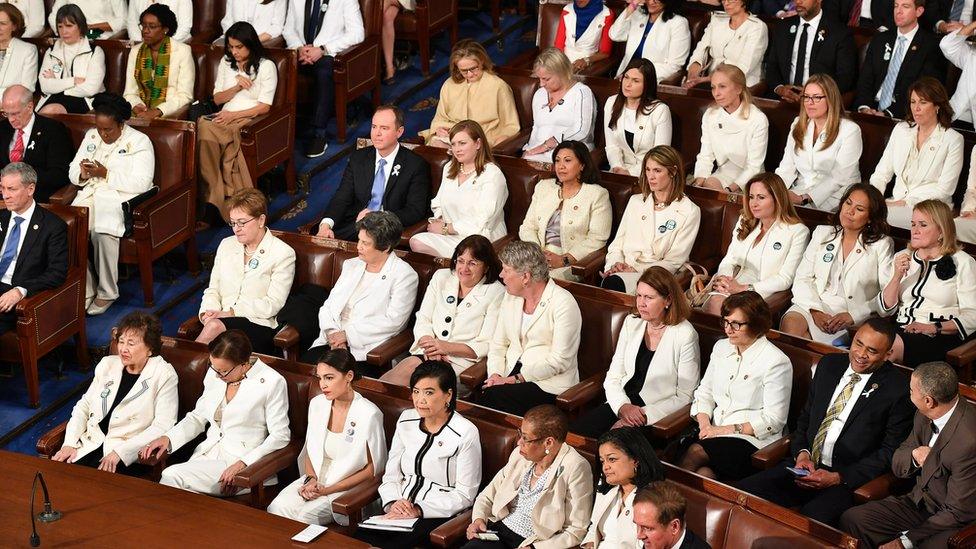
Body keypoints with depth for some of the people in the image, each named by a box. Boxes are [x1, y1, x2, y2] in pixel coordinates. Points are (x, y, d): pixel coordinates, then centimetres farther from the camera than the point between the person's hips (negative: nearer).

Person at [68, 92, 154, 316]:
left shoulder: (139, 142, -1)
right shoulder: (91, 136, 18)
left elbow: (141, 184, -12)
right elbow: (73, 172, 17)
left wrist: (106, 174, -16)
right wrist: (83, 174, -7)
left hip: (121, 199, -5)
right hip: (91, 195, 5)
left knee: (103, 231, -35)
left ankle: (107, 292, -19)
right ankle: (84, 291, -19)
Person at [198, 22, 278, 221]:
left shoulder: (266, 66, 2)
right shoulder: (226, 63, 19)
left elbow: (264, 107, -4)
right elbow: (217, 99, 15)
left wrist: (234, 115, -13)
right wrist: (237, 87, -2)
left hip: (251, 119, -5)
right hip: (226, 116, 5)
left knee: (207, 130, -34)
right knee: (203, 125, -33)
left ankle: (215, 197, -28)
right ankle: (216, 198, -32)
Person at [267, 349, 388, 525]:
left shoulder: (369, 414, -14)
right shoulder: (317, 404, 4)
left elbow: (374, 470, -9)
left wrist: (328, 490, -13)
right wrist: (311, 480, -5)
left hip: (349, 487, -5)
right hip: (315, 480, 5)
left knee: (307, 515, -30)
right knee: (277, 508, -23)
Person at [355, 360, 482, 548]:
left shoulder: (466, 433, -9)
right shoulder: (406, 420, 10)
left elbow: (464, 495, -7)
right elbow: (391, 474, 12)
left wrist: (418, 510, -15)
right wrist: (393, 503, -9)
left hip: (437, 516, -5)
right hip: (399, 511, 5)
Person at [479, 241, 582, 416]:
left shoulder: (563, 303, -9)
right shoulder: (510, 297, 13)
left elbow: (559, 361, -14)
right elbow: (498, 345, 16)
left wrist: (516, 379, -17)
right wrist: (495, 375, -5)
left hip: (548, 383, -6)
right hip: (510, 377, 6)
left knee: (492, 397, -31)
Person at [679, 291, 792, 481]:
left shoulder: (776, 362, -7)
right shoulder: (721, 347, 15)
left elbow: (774, 420, -9)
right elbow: (704, 393, 18)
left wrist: (728, 429, -12)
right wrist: (705, 424, -3)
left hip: (753, 440, -5)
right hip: (715, 430, 5)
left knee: (695, 452, -31)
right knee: (703, 471, -30)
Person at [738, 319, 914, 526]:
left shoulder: (897, 388, -6)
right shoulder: (829, 365, 13)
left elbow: (890, 451, -6)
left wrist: (839, 478, -14)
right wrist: (802, 453, 0)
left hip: (848, 480, -6)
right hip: (804, 466, 6)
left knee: (812, 519, -36)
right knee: (744, 492, -17)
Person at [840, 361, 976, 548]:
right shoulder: (925, 416, -1)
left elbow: (958, 513, -22)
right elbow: (897, 465, 11)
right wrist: (914, 456, -14)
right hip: (919, 503, 8)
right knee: (851, 519, -10)